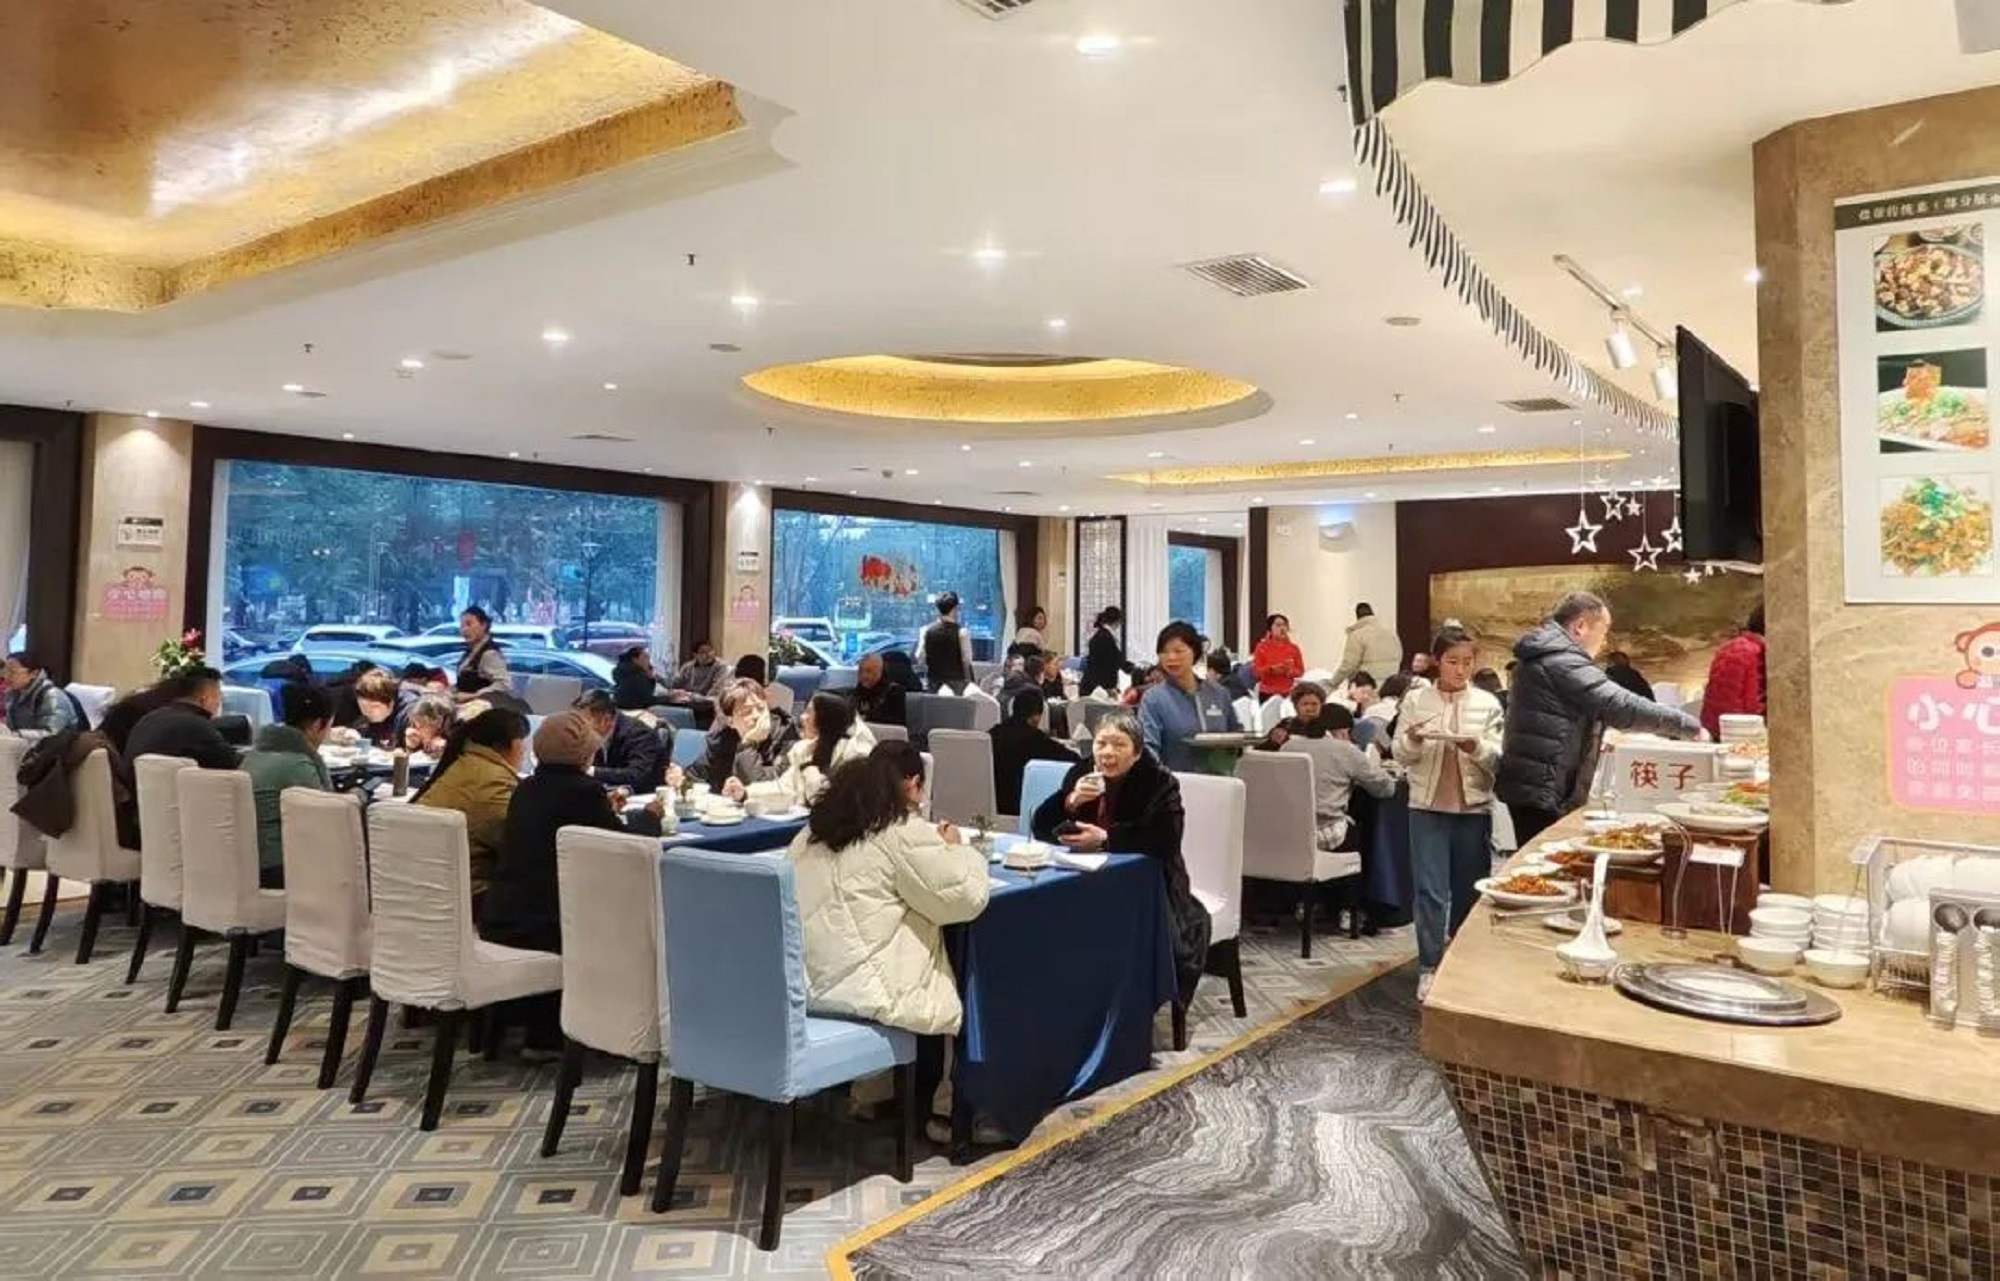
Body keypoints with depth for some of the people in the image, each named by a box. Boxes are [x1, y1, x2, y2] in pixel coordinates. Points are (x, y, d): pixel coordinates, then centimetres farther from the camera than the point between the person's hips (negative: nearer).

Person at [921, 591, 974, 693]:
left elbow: (920, 658, 4)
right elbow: (966, 662, -8)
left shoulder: (926, 631, 1)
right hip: (956, 681, -4)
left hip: (934, 682, 4)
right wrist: (970, 682, 2)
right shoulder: (961, 632, -10)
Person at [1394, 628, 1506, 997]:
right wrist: (1413, 740, -19)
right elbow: (1400, 755, 2)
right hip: (1427, 806, -1)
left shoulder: (1488, 704, 2)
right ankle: (1429, 968, 4)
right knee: (1430, 890, -4)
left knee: (1469, 890, 10)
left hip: (1474, 807, 1)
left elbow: (1499, 758, -2)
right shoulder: (1415, 700, 2)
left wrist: (1476, 748, -22)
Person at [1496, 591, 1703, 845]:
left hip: (1526, 786, 11)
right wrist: (1688, 725, -13)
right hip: (1544, 792, -11)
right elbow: (1621, 707, -22)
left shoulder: (1541, 656, 18)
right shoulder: (1563, 662, -16)